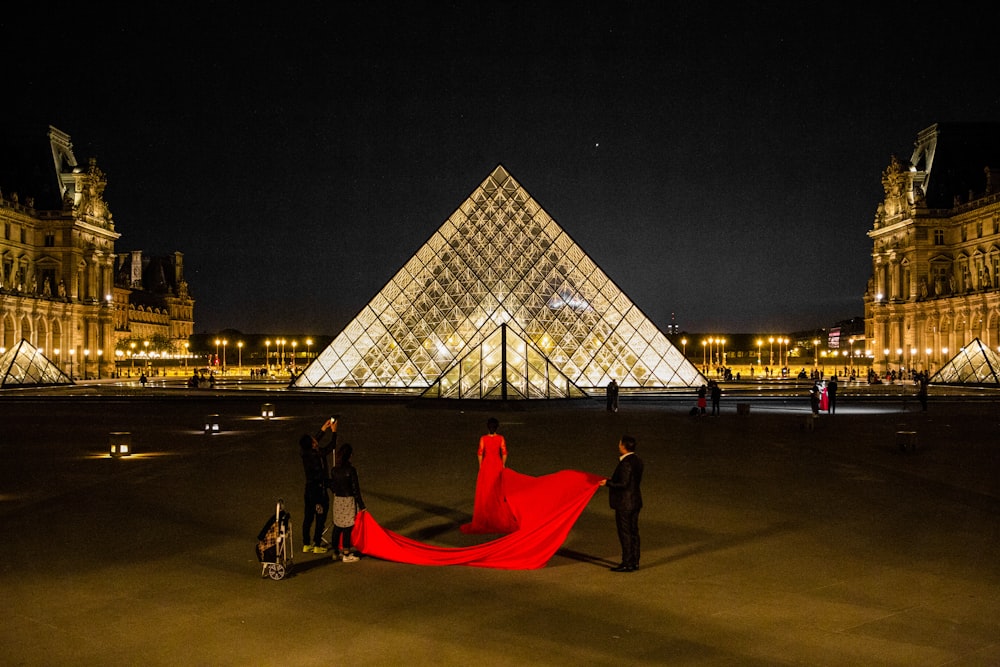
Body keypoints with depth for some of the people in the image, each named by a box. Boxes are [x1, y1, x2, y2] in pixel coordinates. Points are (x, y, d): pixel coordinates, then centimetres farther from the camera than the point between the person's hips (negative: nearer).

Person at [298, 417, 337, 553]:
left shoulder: (304, 453, -6)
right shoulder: (317, 455, -25)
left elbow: (316, 440, 12)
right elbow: (331, 446, -11)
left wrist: (324, 429, 13)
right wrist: (334, 431, -2)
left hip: (309, 490, 7)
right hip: (319, 491, -7)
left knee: (308, 518, 16)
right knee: (320, 519, 7)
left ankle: (306, 544, 25)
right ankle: (317, 546, 15)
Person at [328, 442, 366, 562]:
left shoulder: (335, 469, 1)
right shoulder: (351, 469, -17)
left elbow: (331, 485, 10)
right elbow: (355, 488, -14)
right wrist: (361, 505, -8)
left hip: (337, 500, 6)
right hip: (348, 501, -6)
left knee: (337, 526, 14)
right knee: (347, 527, 1)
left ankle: (336, 552, 24)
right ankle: (346, 555, 7)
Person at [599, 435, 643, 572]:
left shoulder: (626, 463, -21)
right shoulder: (637, 460, 8)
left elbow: (623, 484, -23)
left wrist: (608, 483, -11)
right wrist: (613, 479, 15)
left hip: (624, 504, -9)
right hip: (636, 502, 9)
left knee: (625, 533, -1)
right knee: (633, 532, 14)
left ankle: (627, 564, 5)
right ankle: (634, 562, 22)